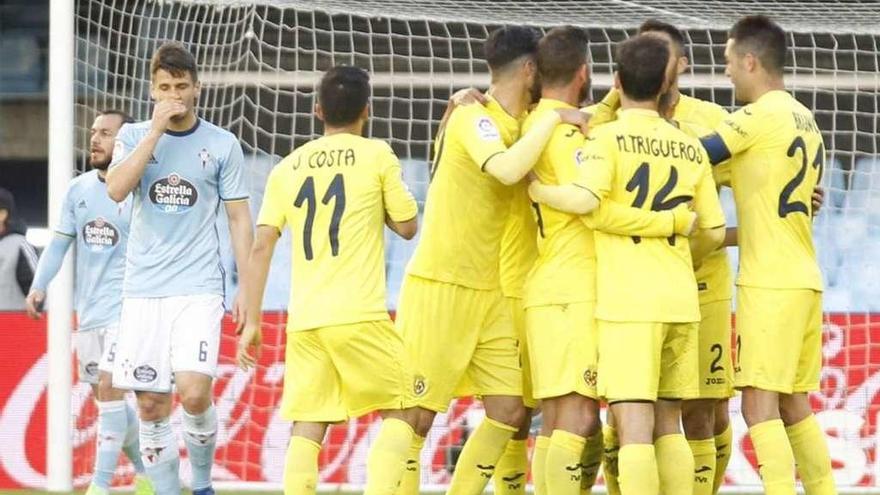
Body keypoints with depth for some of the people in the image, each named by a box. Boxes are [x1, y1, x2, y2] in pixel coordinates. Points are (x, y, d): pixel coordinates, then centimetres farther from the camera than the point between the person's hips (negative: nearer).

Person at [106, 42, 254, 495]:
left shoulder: (222, 144, 5)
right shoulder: (134, 136, 7)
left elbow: (239, 218, 7)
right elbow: (116, 189, -11)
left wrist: (246, 288, 2)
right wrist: (156, 130, -13)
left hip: (199, 288, -2)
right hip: (143, 288, 2)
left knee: (193, 392, -17)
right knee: (151, 404, 0)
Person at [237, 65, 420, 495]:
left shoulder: (287, 168, 12)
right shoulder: (376, 156, 2)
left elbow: (261, 246, 6)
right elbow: (407, 226, 7)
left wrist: (252, 321, 8)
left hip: (303, 319, 3)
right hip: (359, 314, -3)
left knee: (306, 429, 5)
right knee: (401, 411, 9)